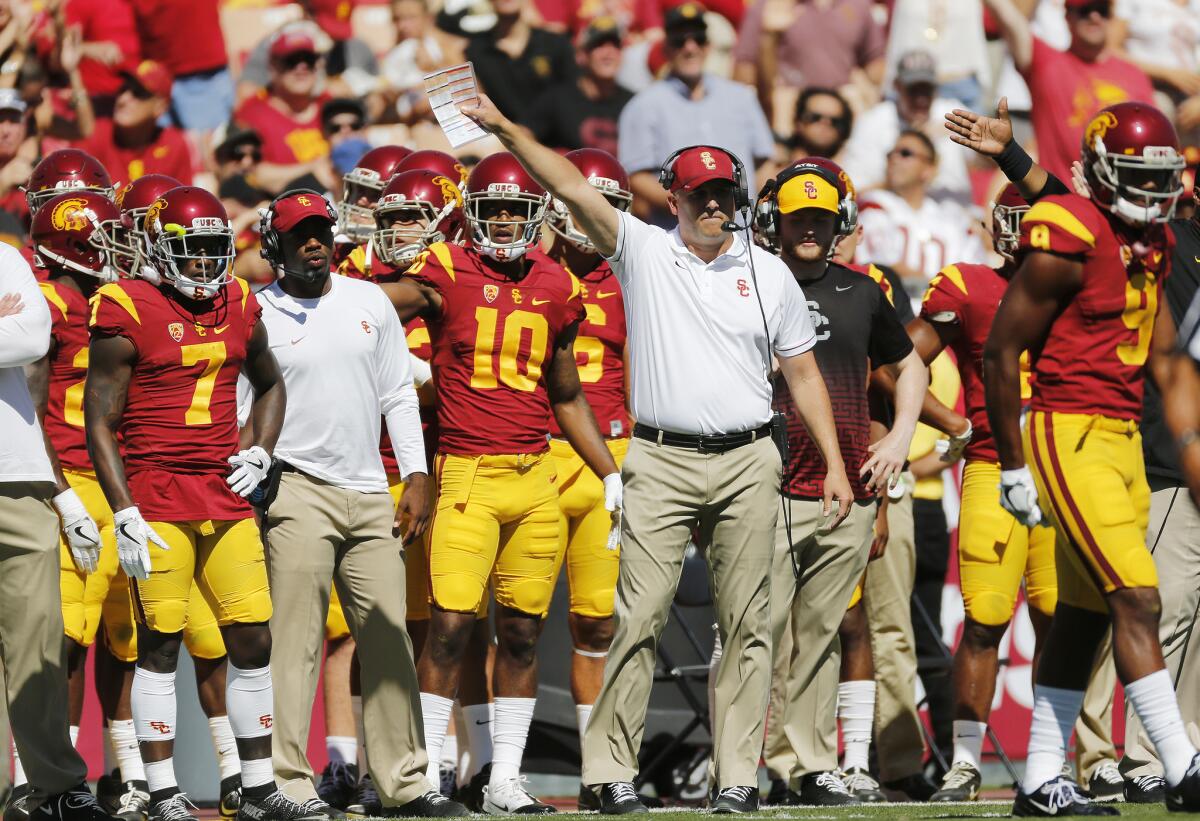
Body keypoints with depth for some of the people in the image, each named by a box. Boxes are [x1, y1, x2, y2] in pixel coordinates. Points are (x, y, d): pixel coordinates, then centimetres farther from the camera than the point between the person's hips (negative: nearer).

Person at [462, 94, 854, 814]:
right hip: (661, 464, -2)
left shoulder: (769, 275, 8)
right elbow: (573, 188, -5)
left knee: (747, 626, 3)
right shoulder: (642, 251, 4)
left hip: (747, 464, 2)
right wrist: (503, 128, -16)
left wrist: (835, 463, 6)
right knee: (640, 618, -6)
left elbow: (804, 375, 11)